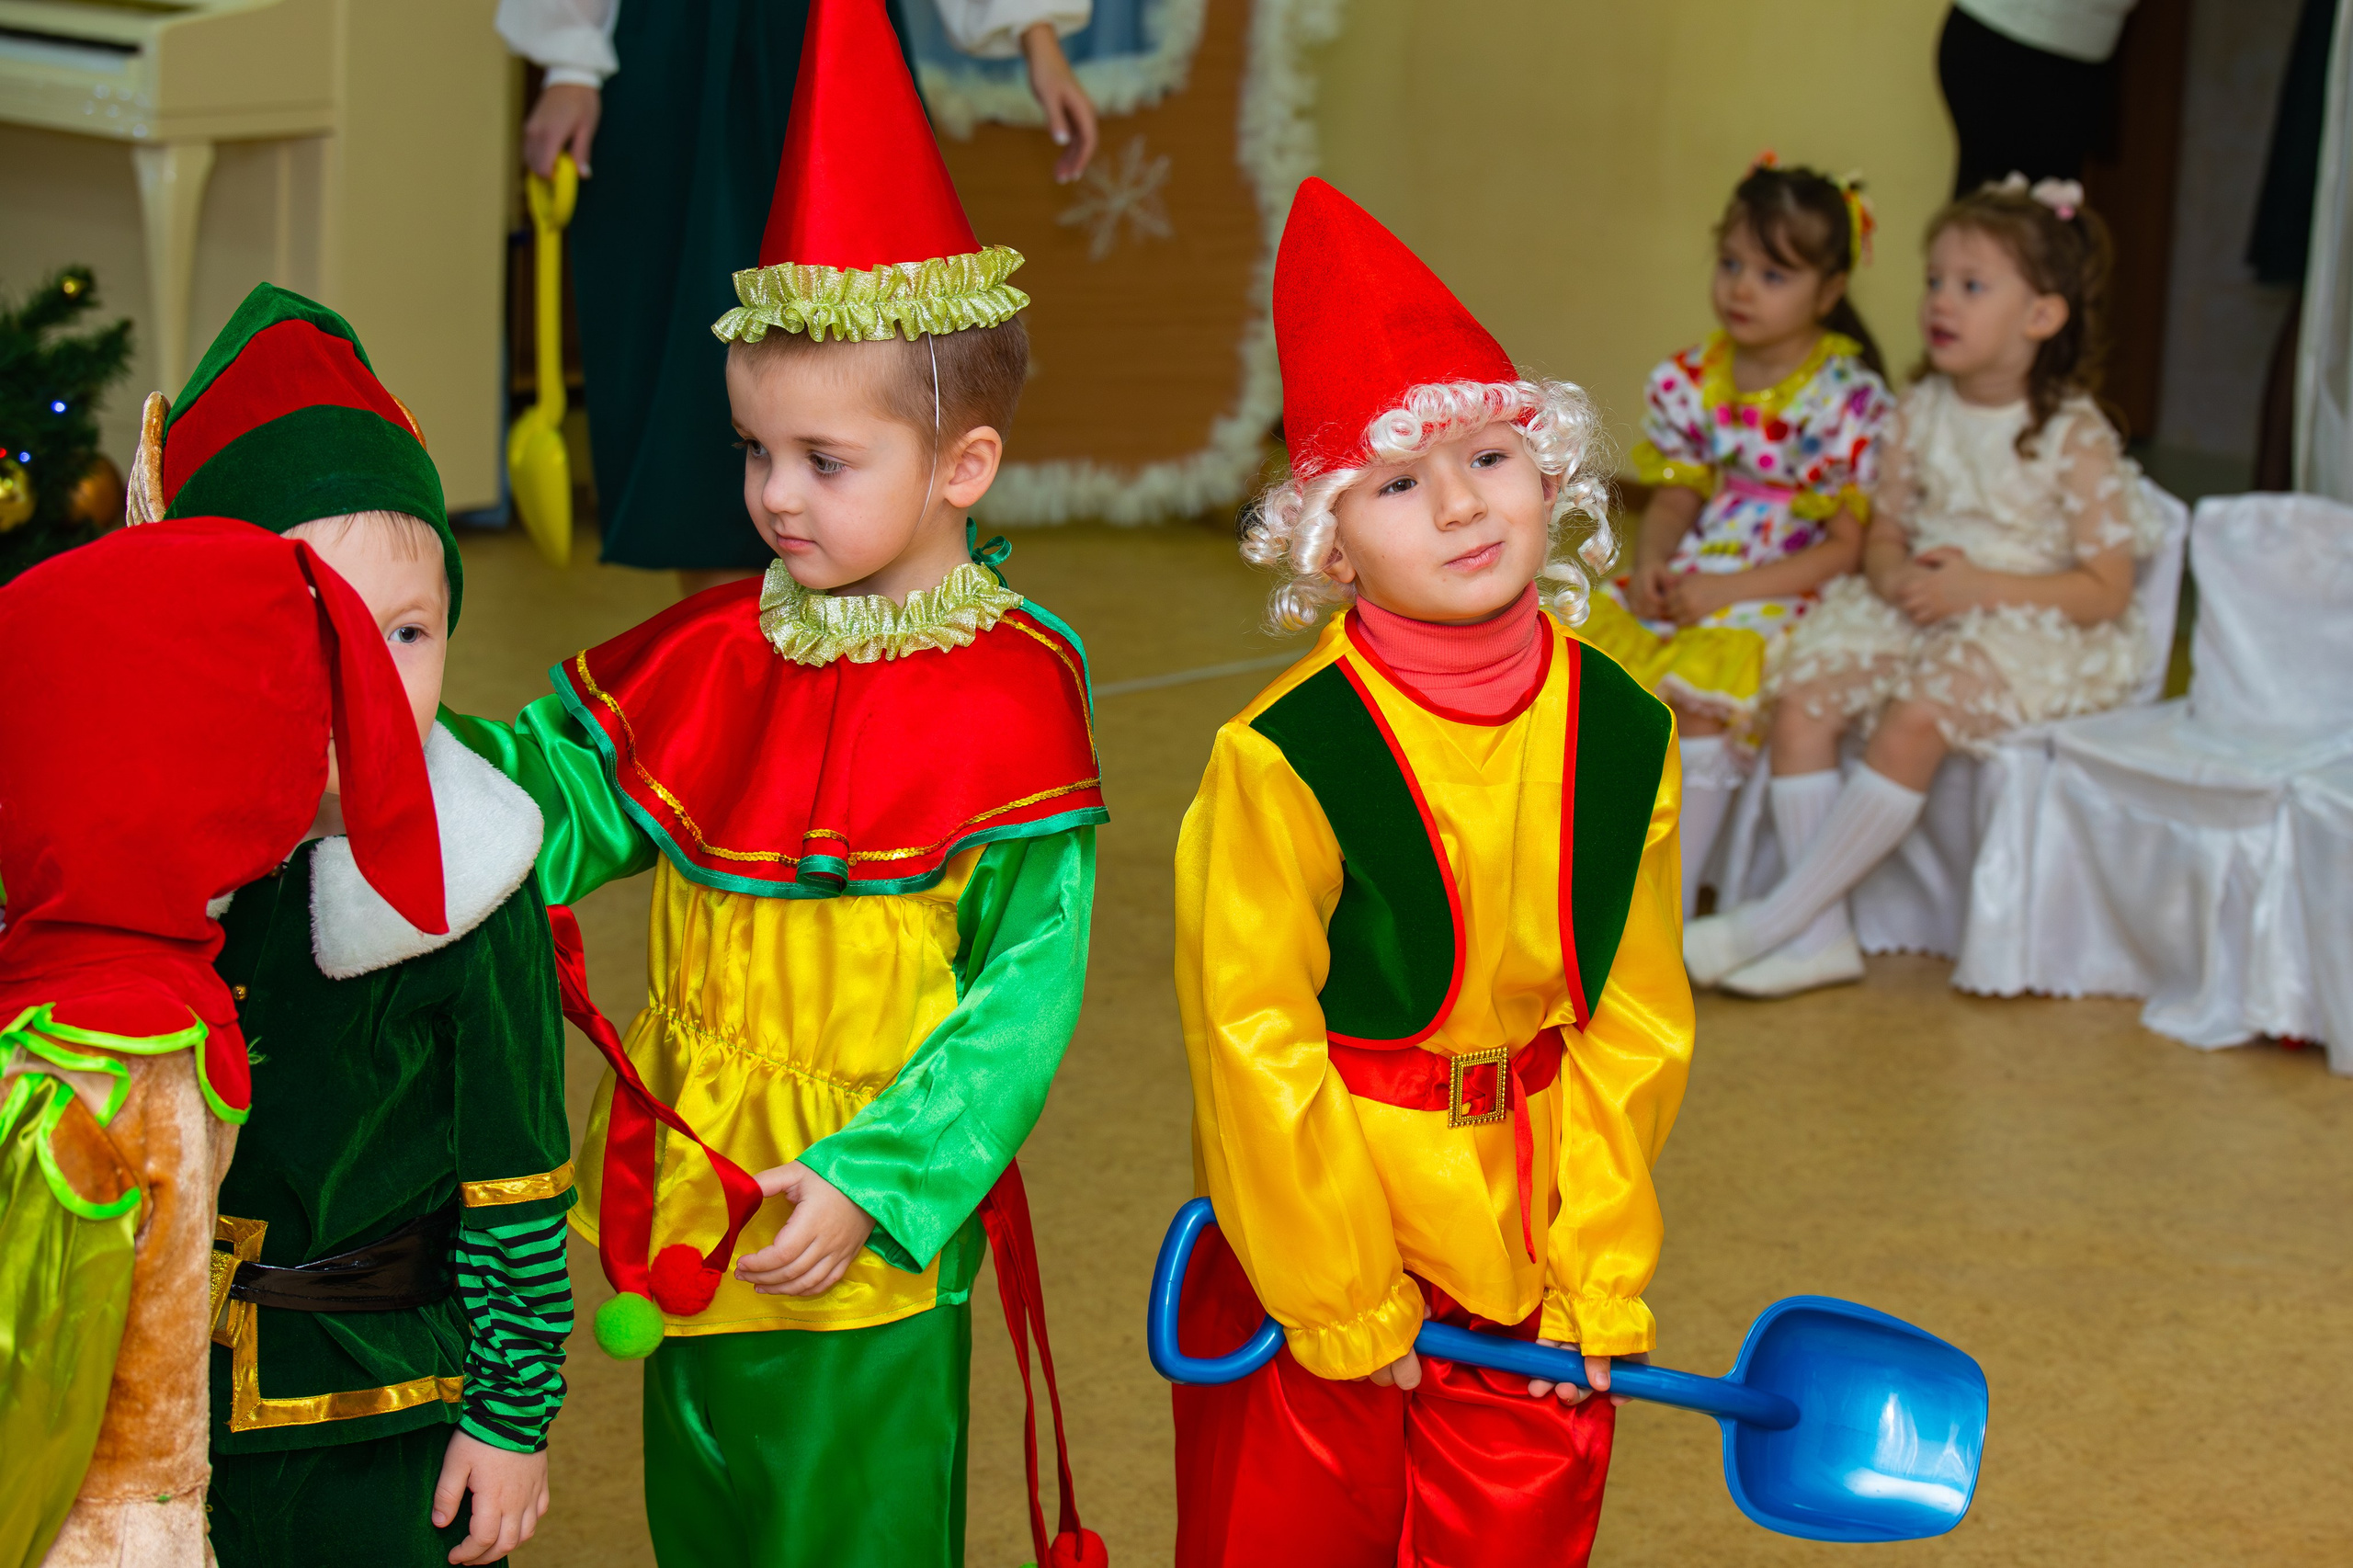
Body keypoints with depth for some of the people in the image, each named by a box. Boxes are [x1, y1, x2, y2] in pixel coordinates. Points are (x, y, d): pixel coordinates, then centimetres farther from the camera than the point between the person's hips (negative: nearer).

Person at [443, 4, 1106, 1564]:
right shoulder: (709, 656, 3)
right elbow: (556, 808, 8)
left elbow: (1027, 989, -15)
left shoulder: (1009, 695, -15)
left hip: (871, 1237, -6)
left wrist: (870, 1185, -21)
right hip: (689, 1206, 6)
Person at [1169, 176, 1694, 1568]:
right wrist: (1342, 1299, -8)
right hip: (1318, 1239, -3)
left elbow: (1634, 1025, 3)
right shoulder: (1284, 758, -18)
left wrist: (1597, 1276, 0)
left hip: (1529, 1243, 4)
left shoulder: (1620, 733, -3)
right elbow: (1254, 1043, -13)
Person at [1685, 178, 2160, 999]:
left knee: (1912, 721, -31)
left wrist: (1980, 586, -23)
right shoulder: (1919, 414, 5)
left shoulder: (2076, 437, -12)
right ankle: (1820, 936, -15)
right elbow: (1884, 535, 12)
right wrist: (1897, 576, -14)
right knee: (1800, 699, -17)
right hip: (1917, 614, 6)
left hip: (2032, 630, -6)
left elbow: (2105, 591, -13)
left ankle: (1778, 919, -23)